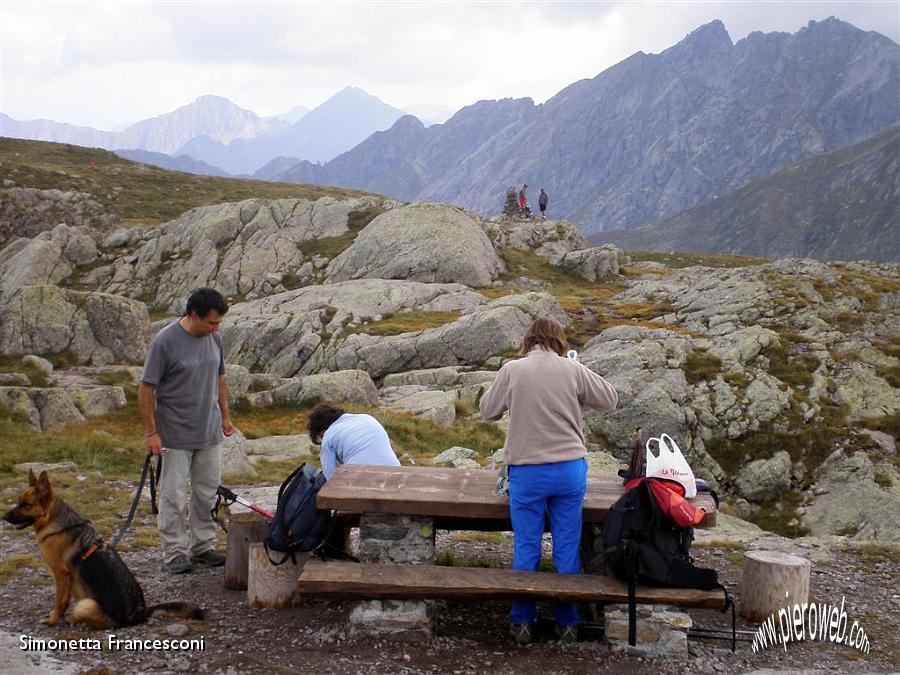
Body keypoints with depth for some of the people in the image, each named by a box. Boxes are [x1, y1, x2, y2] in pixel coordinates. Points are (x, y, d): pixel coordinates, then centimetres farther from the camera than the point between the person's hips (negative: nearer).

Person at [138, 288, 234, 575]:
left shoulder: (214, 338, 1)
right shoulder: (165, 341, -17)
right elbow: (146, 388, -14)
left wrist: (225, 415, 17)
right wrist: (151, 432, -14)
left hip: (210, 433, 6)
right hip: (176, 436, -6)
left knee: (207, 493, 12)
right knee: (174, 496, 2)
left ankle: (203, 547, 24)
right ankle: (175, 552, 12)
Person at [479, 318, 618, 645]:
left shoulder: (512, 370, -6)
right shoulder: (573, 369, -3)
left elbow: (487, 410, 5)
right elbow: (609, 399, 9)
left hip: (527, 472, -1)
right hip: (570, 468, 1)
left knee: (526, 547, 10)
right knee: (567, 547, 10)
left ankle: (522, 622, 18)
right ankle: (568, 622, 20)